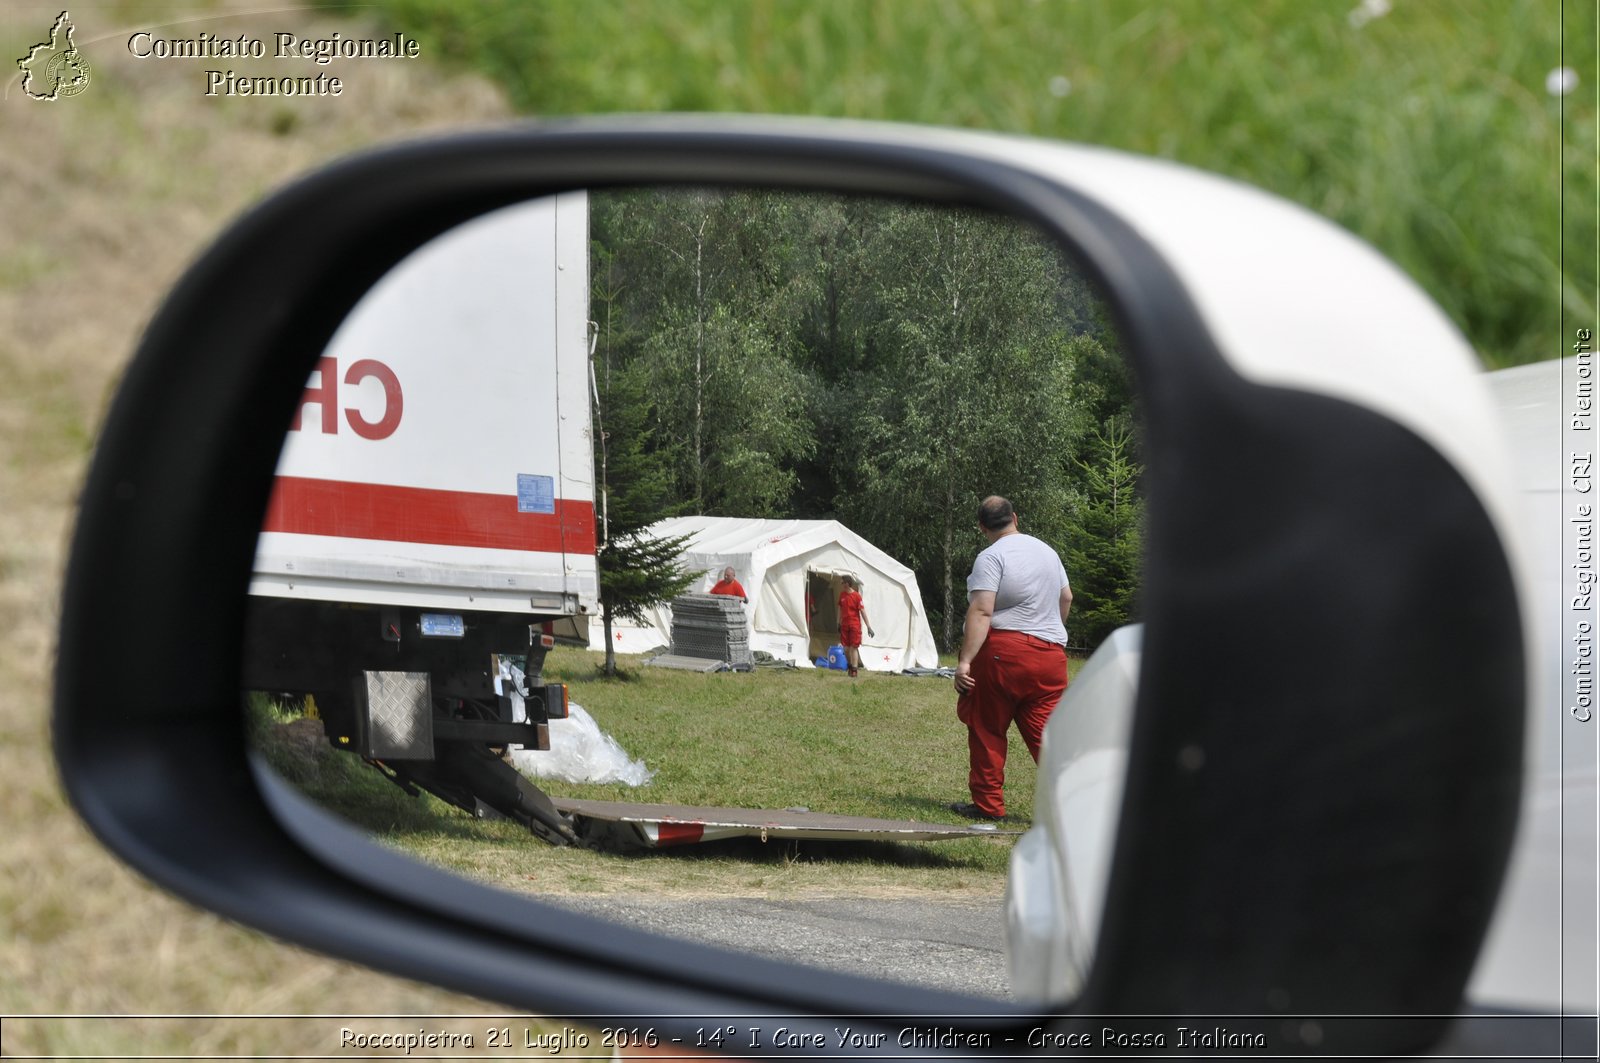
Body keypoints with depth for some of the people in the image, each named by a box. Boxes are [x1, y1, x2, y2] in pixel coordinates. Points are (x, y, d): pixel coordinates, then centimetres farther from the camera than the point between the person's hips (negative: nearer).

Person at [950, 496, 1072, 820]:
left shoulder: (991, 557, -8)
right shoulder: (1047, 551, 15)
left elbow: (981, 612, -17)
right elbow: (1066, 598, 28)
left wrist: (964, 661, -20)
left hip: (1004, 650, -6)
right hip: (1051, 654, 6)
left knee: (986, 729, 7)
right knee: (1046, 732, 3)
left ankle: (988, 804, 10)